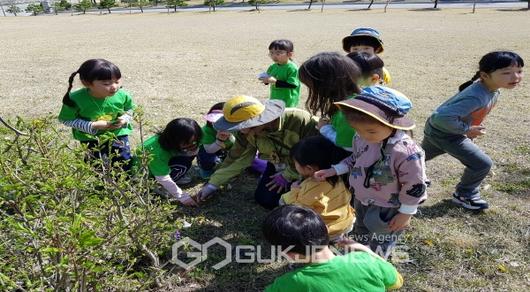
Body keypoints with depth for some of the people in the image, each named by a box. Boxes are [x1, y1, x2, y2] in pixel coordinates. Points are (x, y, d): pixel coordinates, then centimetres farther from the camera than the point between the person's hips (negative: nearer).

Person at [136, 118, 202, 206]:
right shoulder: (158, 151, -39)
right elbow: (163, 179, -33)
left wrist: (193, 150, -34)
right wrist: (183, 197, -30)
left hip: (164, 162, 7)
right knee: (183, 164, -28)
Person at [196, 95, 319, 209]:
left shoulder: (301, 120, -39)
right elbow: (237, 157, -9)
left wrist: (288, 175, -21)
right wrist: (213, 184, -8)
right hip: (278, 165, 5)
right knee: (264, 199, -2)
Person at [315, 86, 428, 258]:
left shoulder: (407, 152, -35)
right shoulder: (361, 139, -14)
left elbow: (414, 187, -23)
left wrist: (405, 213, -15)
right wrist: (334, 171, -2)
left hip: (387, 210, -7)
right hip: (361, 202, 7)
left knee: (376, 253, 14)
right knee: (361, 239, 31)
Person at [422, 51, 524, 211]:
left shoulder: (492, 90, -6)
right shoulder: (476, 97, -36)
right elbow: (442, 117, -42)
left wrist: (472, 128, 4)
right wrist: (467, 129, -29)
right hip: (444, 133, -10)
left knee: (422, 156, 31)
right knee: (482, 163, -7)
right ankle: (464, 195, 17)